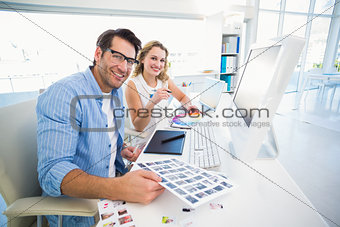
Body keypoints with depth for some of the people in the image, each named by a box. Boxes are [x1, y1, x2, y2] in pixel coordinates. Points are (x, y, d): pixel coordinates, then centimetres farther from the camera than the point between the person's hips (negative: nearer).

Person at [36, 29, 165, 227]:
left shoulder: (117, 91, 3)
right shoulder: (63, 94, -22)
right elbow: (52, 172, -29)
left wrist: (121, 150, -3)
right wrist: (118, 188, -43)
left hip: (114, 181, 7)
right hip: (75, 205, -6)